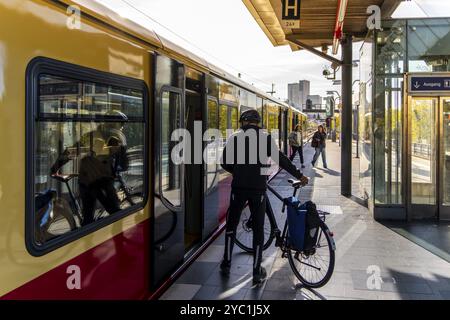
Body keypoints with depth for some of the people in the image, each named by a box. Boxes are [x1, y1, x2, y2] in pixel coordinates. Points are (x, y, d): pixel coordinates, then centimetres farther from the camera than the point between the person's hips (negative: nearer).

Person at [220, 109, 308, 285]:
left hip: (239, 187, 0)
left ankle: (226, 263, 24)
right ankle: (257, 271, 10)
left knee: (231, 224, 17)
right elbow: (281, 159, 1)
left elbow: (224, 162, 3)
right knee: (258, 229, 8)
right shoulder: (266, 137, -1)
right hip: (258, 188, 0)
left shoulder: (235, 137, 0)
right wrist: (299, 175, 10)